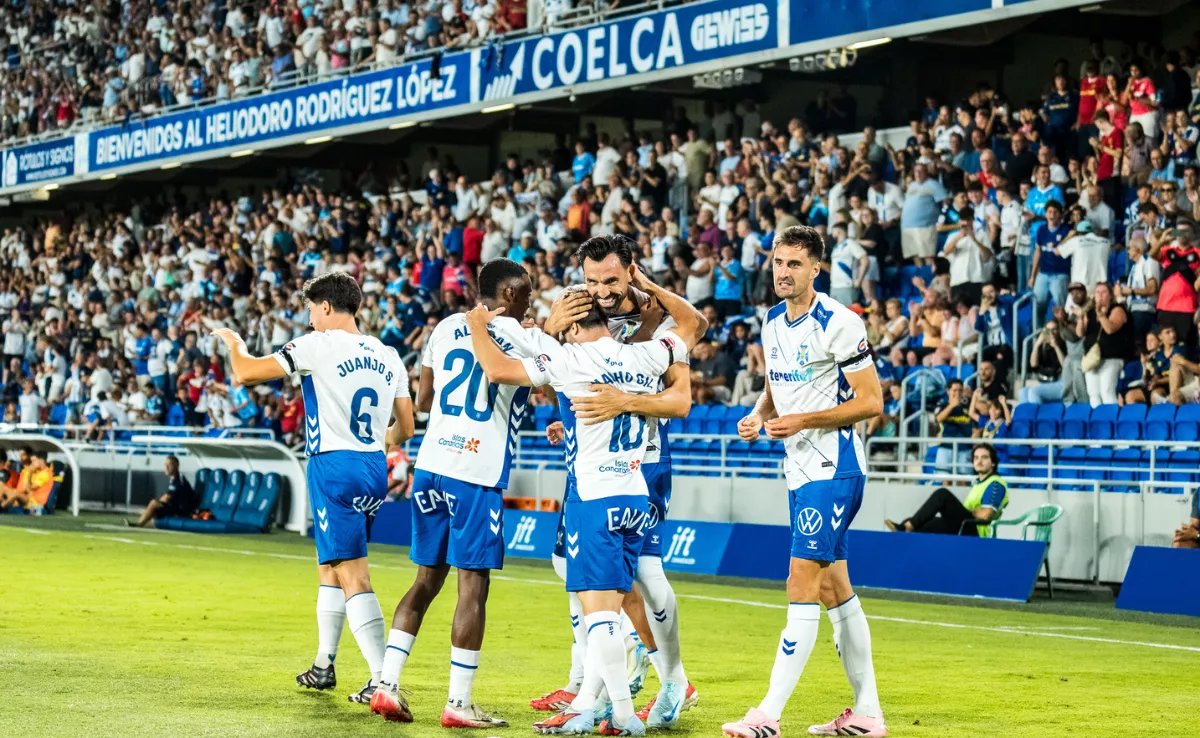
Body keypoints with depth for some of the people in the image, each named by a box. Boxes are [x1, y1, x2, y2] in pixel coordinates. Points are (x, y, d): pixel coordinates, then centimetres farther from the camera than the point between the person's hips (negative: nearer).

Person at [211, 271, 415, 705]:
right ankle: (323, 665, 31)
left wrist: (233, 343, 14)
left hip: (334, 469, -7)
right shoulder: (388, 357, 11)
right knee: (330, 567, 22)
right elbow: (405, 429, 13)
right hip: (374, 472, 7)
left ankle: (383, 679, -19)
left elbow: (246, 374, -8)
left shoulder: (319, 345, -8)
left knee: (353, 576, -10)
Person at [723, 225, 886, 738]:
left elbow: (871, 403, -15)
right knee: (835, 590, 12)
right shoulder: (773, 322, 11)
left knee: (802, 587, -12)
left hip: (833, 469, -9)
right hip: (801, 470, 9)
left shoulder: (839, 325, -14)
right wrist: (758, 416, 2)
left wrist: (802, 420, -20)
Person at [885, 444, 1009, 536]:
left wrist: (961, 511, -1)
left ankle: (908, 526, -25)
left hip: (974, 530, -9)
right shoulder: (977, 482, 24)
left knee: (943, 494, -22)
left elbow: (985, 514, -16)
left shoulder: (996, 484, -5)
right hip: (964, 528, 9)